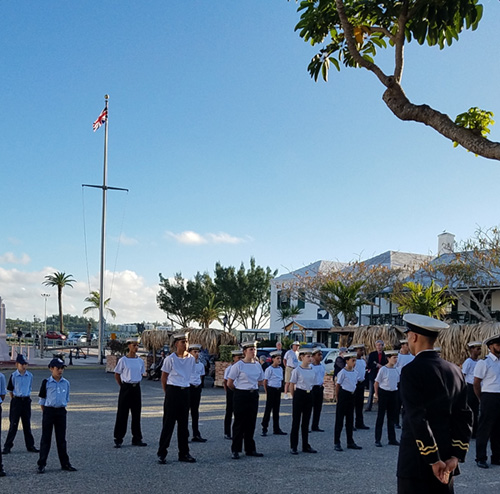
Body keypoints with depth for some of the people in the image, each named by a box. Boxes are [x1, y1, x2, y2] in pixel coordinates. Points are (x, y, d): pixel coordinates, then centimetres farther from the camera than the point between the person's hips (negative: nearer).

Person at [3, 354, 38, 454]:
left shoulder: (30, 375, 3)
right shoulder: (13, 375, -8)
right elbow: (10, 390, 1)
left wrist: (27, 398, 11)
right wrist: (14, 400, 2)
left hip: (26, 401, 4)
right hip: (16, 401, -4)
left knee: (27, 424, 10)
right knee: (13, 424, -1)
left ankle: (30, 445, 17)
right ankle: (7, 446, 8)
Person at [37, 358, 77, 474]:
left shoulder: (66, 383, 5)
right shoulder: (46, 382, -5)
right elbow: (42, 399, 1)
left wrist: (63, 408, 9)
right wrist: (45, 412, 0)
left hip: (61, 412, 3)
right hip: (49, 411, -3)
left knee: (61, 439, 10)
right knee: (46, 438, 2)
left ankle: (65, 463, 16)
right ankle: (41, 464, 9)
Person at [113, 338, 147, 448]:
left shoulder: (140, 361, 5)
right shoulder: (123, 360, -7)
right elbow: (117, 375, 1)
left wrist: (137, 383, 11)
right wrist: (122, 386, 1)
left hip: (136, 388, 4)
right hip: (126, 388, -4)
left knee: (136, 414, 8)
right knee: (122, 414, -1)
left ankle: (137, 439, 16)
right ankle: (118, 439, 7)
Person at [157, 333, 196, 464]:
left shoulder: (191, 359, 4)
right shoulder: (170, 359, -8)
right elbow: (163, 378, 0)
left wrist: (184, 387, 15)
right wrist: (168, 393, 4)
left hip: (185, 392, 5)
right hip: (172, 391, -5)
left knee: (184, 424, 10)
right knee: (168, 423, -2)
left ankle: (184, 453, 17)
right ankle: (162, 453, 6)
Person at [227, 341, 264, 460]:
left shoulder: (257, 365, 7)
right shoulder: (238, 365, -10)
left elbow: (260, 381, 20)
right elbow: (230, 383, -7)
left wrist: (253, 388, 10)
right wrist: (240, 390, 4)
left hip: (254, 395, 5)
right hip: (241, 396, -5)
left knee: (251, 423, 9)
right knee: (239, 423, -1)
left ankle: (250, 449, 18)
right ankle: (235, 450, 6)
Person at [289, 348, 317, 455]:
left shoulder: (312, 371, 6)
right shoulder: (297, 370, -9)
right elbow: (292, 385, -4)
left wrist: (309, 392, 9)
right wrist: (295, 397, 1)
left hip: (309, 396, 5)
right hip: (299, 395, -5)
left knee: (306, 421, 11)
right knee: (296, 421, 1)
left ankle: (306, 446, 18)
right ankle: (293, 447, 6)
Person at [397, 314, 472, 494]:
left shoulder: (412, 371, -14)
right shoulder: (455, 371, 6)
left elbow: (418, 419, -19)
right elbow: (464, 417, 3)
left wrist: (434, 460, -15)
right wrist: (456, 456, 0)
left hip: (417, 461, -6)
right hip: (446, 461, 7)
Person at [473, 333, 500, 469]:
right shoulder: (483, 363, -9)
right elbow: (476, 384, -6)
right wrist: (483, 401, 0)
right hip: (489, 398, -6)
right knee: (485, 429, 0)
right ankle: (481, 459, 9)